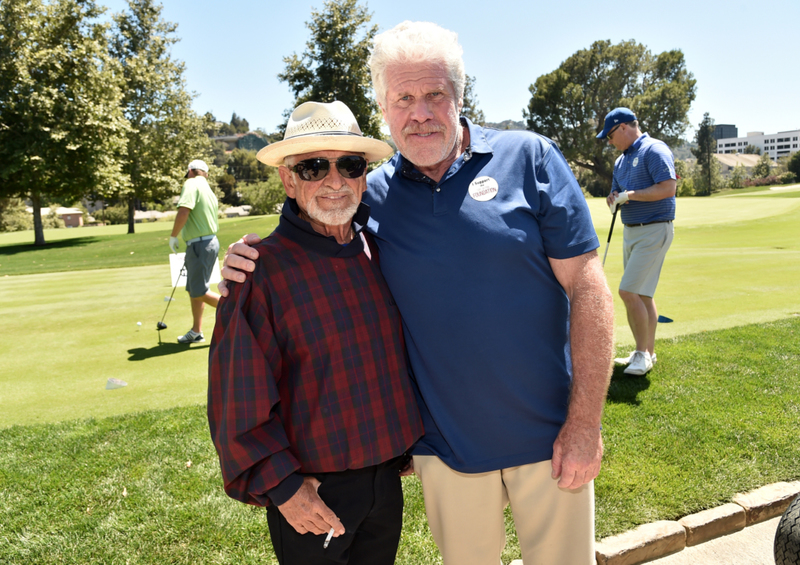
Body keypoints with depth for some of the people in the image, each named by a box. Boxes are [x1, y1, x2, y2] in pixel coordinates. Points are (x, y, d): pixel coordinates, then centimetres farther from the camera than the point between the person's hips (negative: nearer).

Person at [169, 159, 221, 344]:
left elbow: (183, 212, -24)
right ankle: (196, 332, 21)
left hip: (200, 244, -10)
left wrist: (173, 236, -10)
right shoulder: (208, 190, 18)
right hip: (209, 242, 10)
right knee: (193, 290, 15)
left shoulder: (192, 184, -9)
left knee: (200, 293, -6)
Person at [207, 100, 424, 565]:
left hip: (386, 477, 6)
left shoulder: (378, 252, 0)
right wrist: (281, 487, -15)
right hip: (312, 493, -5)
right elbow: (238, 398, -15)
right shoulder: (261, 269, -17)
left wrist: (406, 442, 13)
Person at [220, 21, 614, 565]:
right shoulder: (372, 196, -1)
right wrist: (253, 264, -10)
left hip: (549, 437, -1)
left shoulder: (529, 158, -7)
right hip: (448, 446, 2)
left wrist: (585, 423, -11)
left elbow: (587, 287, -9)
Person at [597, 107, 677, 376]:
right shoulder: (621, 160, 17)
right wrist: (613, 199, -3)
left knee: (629, 291, -14)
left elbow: (668, 188, -22)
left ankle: (643, 353, -2)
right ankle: (647, 352, 18)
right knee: (642, 295, 11)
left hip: (654, 231, -9)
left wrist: (629, 195, -17)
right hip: (630, 232, 9)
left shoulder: (654, 150, -11)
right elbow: (615, 195, 21)